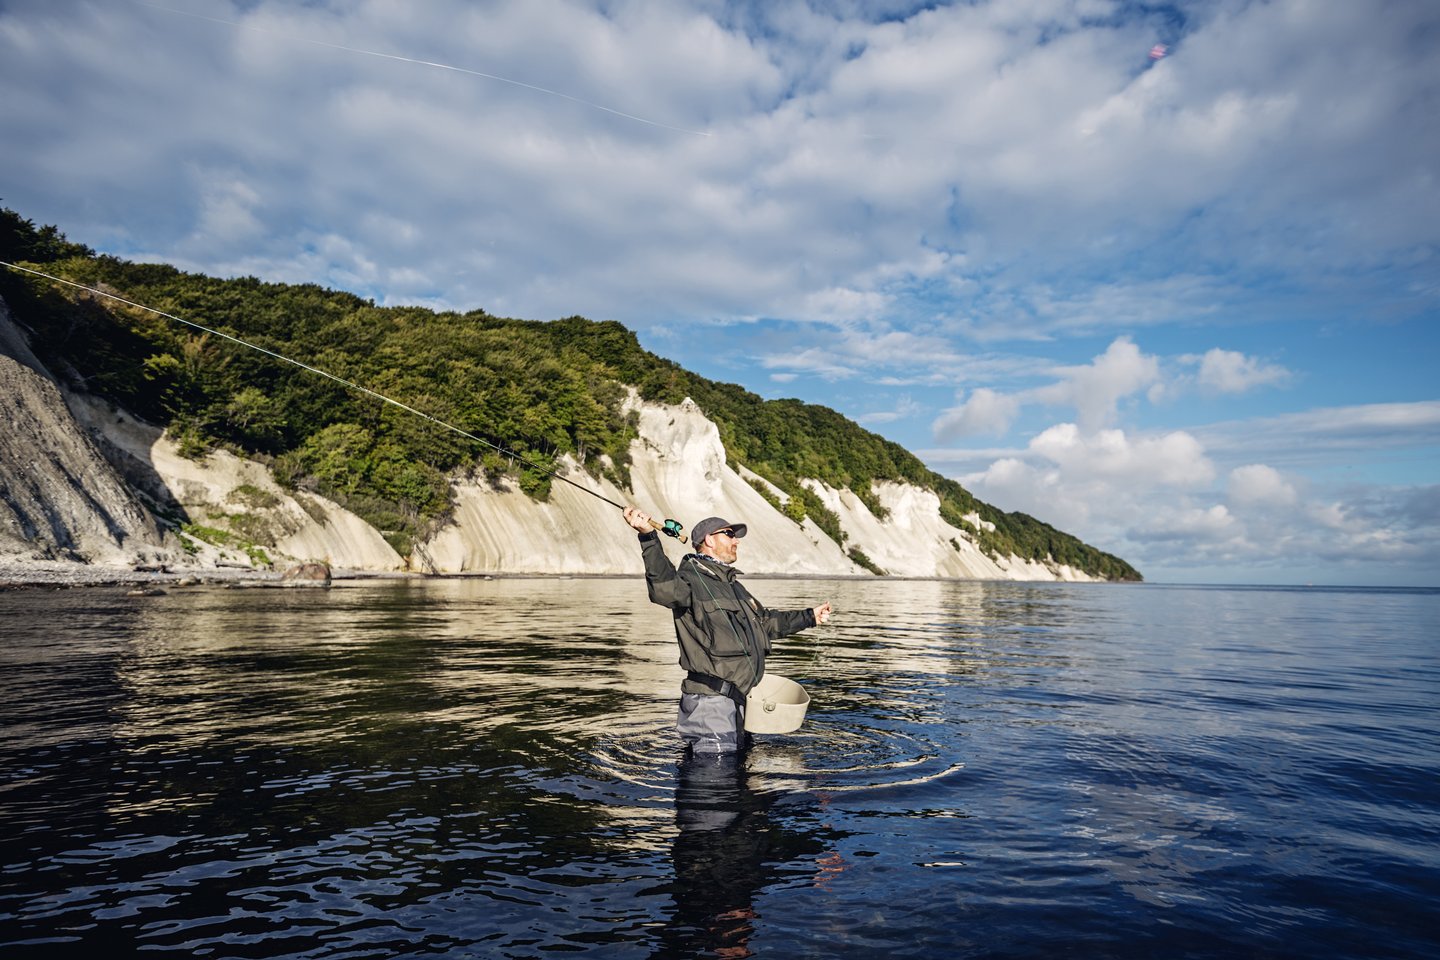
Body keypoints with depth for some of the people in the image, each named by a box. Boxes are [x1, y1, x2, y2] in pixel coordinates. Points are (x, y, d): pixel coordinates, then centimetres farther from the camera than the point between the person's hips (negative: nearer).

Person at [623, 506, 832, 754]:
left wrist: (810, 617, 38)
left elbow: (765, 621, 34)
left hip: (738, 699, 10)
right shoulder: (690, 578, -11)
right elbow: (664, 588, -36)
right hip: (710, 699, -10)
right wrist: (648, 537, -50)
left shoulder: (732, 585, 21)